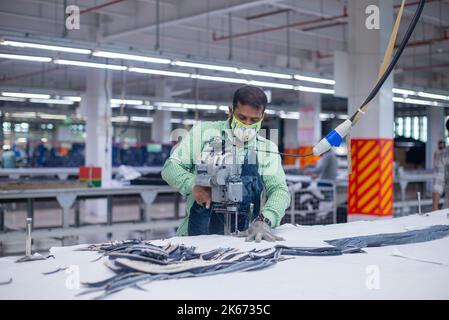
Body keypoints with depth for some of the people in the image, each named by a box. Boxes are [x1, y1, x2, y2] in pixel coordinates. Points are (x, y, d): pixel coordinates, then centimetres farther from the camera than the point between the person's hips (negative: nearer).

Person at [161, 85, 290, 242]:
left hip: (244, 236, 2)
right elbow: (170, 167, 5)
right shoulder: (203, 131, 6)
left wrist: (263, 221, -22)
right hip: (196, 234, -1)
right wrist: (193, 185, -16)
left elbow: (279, 190, -1)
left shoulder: (267, 149, 10)